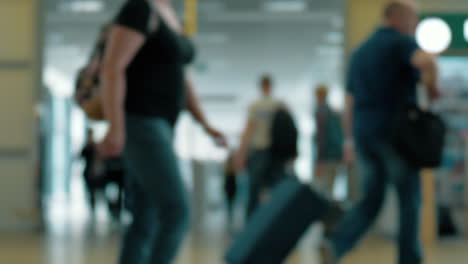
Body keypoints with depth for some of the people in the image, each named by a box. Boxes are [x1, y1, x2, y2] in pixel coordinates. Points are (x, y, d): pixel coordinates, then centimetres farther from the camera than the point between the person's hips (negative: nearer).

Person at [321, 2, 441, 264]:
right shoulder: (402, 42, -4)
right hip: (396, 132, -6)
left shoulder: (361, 51, 19)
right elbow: (426, 60, -28)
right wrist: (432, 86, -9)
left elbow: (350, 101, 18)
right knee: (410, 200, 6)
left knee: (372, 200, 11)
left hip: (364, 134, 6)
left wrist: (350, 139, 22)